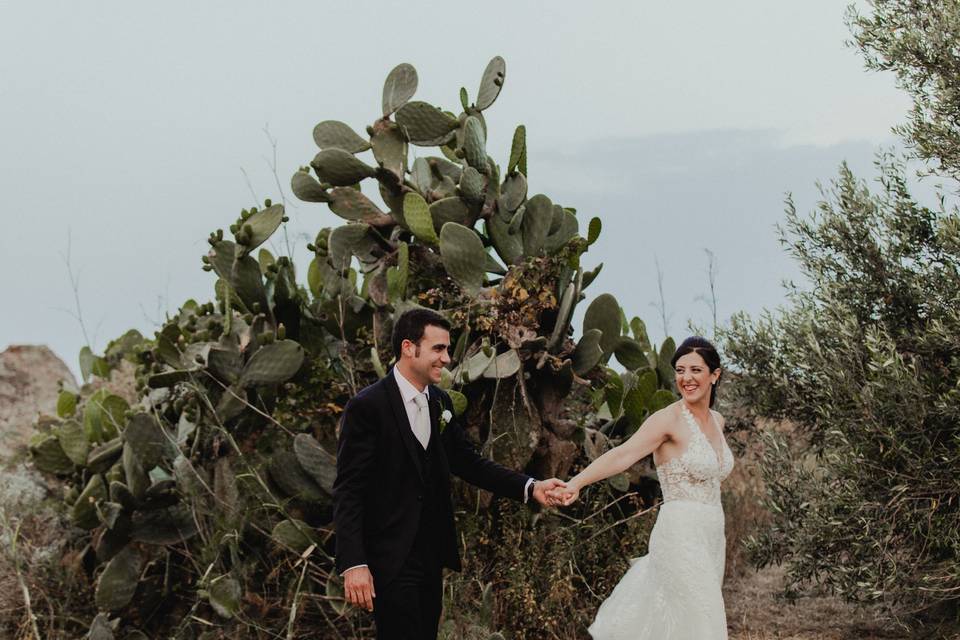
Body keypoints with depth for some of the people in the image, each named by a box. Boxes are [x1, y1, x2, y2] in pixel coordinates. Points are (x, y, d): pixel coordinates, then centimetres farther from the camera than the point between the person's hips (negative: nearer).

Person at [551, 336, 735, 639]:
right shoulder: (668, 418, -12)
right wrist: (577, 482, -41)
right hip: (680, 538, -7)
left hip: (711, 539, 7)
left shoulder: (717, 421, 11)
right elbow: (623, 454, -25)